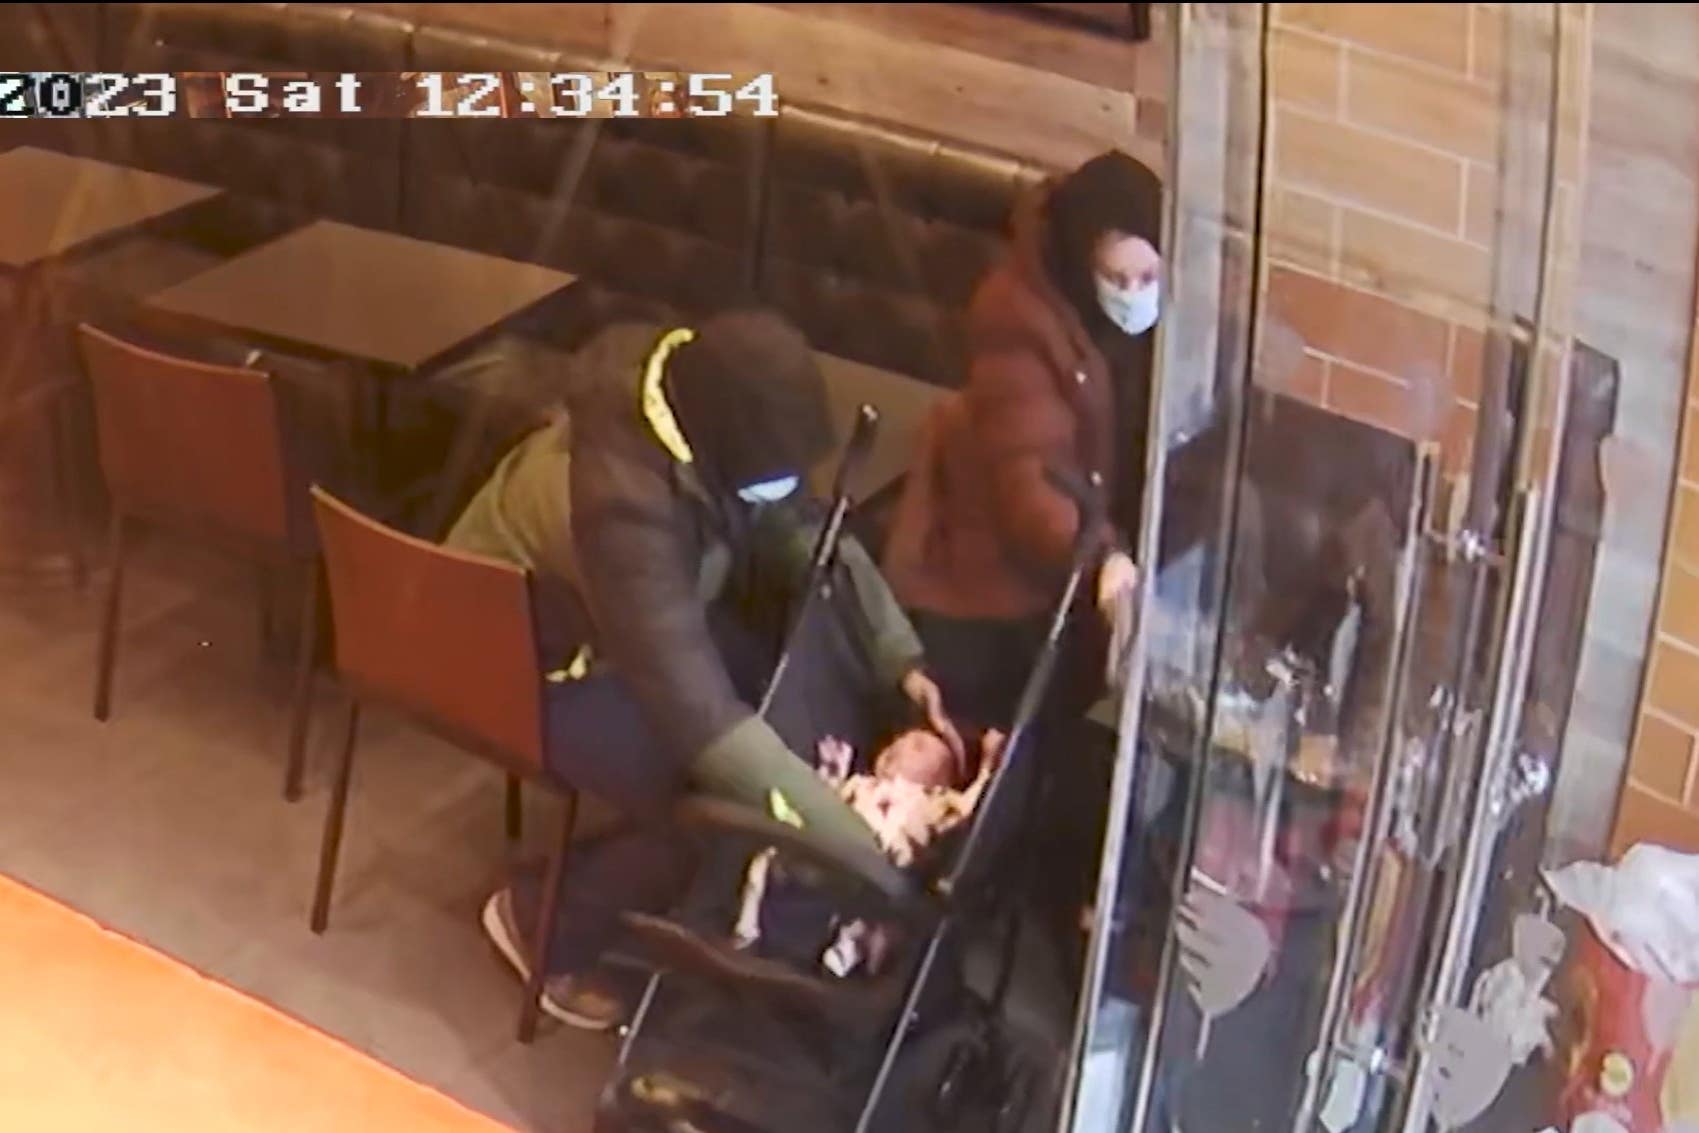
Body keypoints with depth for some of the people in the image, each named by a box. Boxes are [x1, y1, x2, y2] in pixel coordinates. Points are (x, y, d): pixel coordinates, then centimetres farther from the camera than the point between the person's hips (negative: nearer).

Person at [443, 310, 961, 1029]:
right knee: (727, 807, -18)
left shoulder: (708, 409, -19)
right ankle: (541, 919, 6)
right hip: (526, 659, -8)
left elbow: (805, 537, -4)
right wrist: (861, 849, -40)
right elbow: (705, 721, -42)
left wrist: (900, 660, -16)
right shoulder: (627, 504, -41)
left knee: (813, 692, -4)